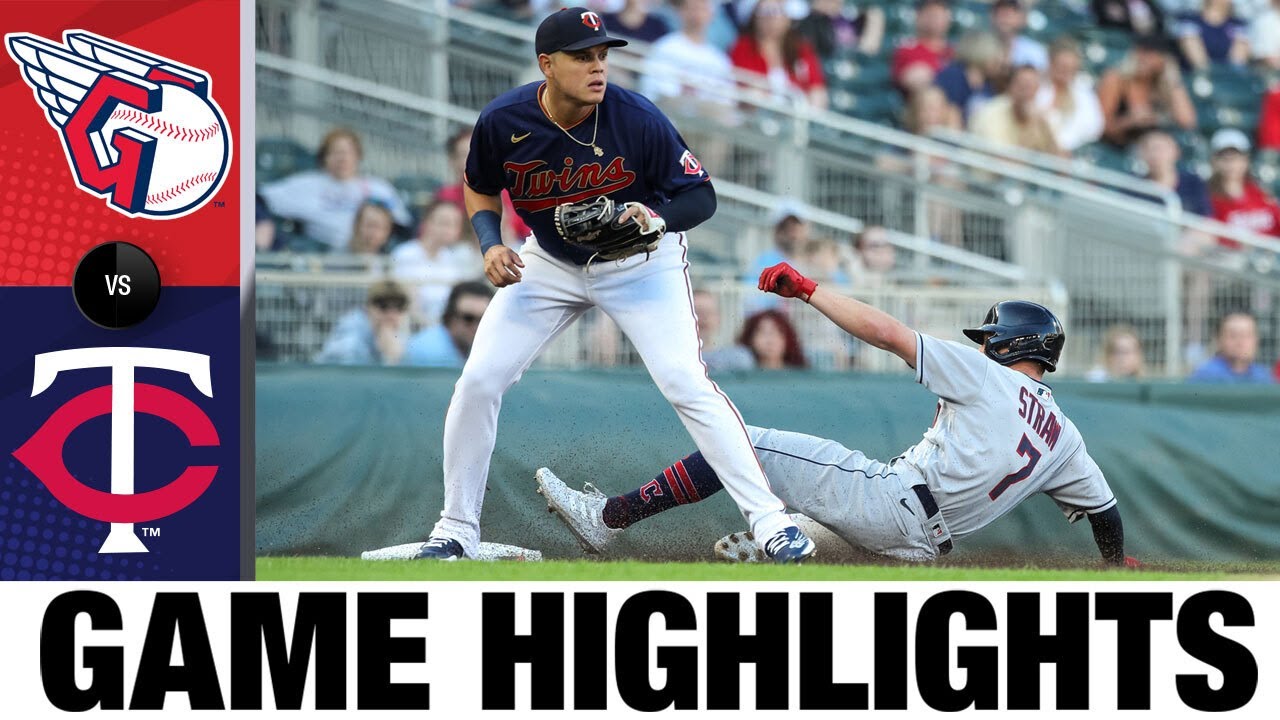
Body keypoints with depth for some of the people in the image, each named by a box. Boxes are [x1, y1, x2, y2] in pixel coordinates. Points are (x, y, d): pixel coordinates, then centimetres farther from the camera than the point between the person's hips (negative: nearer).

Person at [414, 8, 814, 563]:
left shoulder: (637, 120, -27)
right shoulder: (502, 122, -20)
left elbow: (701, 195, -17)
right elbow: (481, 189, 1)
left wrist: (659, 217, -38)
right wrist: (490, 243, -17)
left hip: (639, 262, -3)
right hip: (549, 263, 3)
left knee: (686, 383, -18)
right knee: (478, 381, -6)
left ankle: (768, 518, -14)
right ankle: (456, 531, 8)